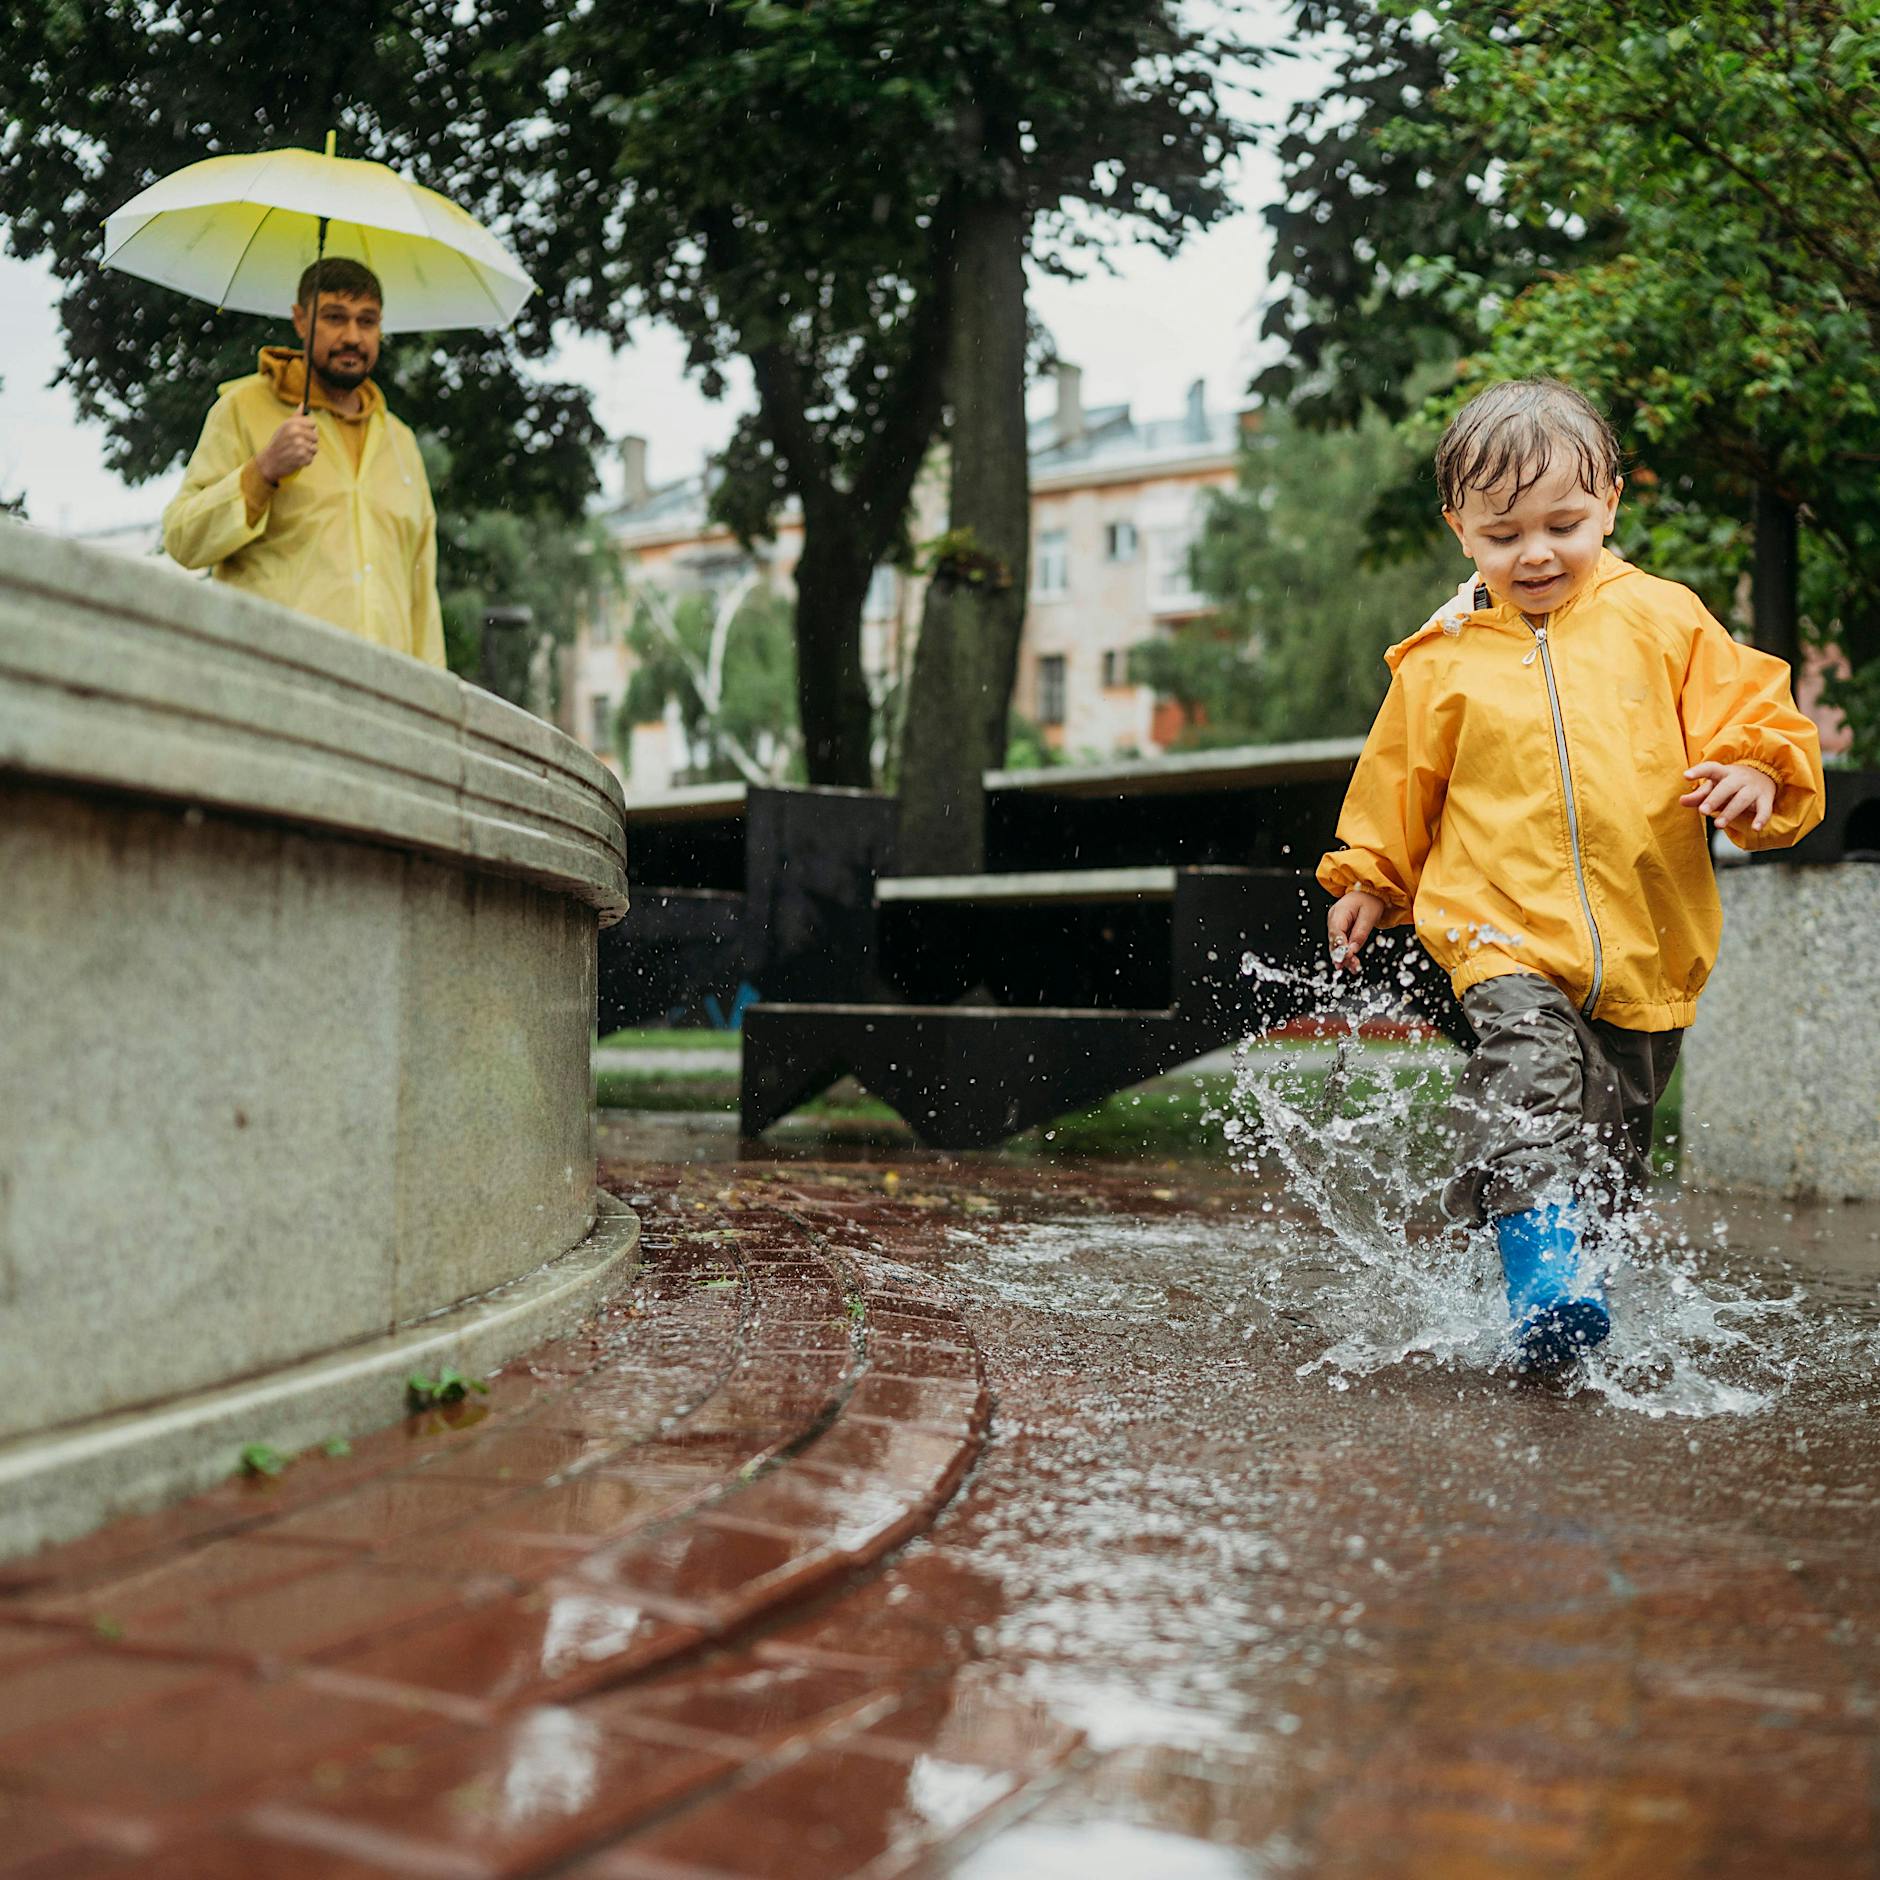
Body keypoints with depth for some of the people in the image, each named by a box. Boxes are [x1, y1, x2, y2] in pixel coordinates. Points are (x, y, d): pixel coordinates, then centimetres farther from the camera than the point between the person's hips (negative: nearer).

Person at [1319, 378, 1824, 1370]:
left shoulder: (1662, 620, 4)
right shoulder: (1442, 663, 4)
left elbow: (1749, 713, 6)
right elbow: (1398, 783, 17)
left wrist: (1755, 775, -15)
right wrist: (1368, 880, 23)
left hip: (1645, 944, 2)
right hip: (1508, 933, -2)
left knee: (1608, 1138, 10)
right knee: (1529, 1066, -28)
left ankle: (1577, 1269, 28)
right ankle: (1541, 1271, -34)